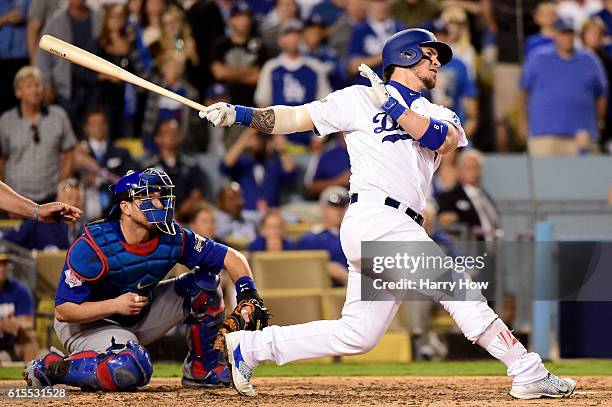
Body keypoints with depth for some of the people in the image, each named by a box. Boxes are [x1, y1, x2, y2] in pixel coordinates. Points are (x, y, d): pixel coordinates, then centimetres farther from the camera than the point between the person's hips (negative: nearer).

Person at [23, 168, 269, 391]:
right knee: (131, 370, -36)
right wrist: (116, 305, -36)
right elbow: (63, 310, -27)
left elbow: (230, 257, -6)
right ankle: (50, 367, -13)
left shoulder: (173, 238, -14)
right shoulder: (93, 246, -29)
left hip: (140, 317, 6)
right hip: (87, 323, -6)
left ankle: (201, 369, 8)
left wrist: (247, 294, -24)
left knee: (204, 283, -6)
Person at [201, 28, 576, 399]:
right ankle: (527, 372, -14)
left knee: (357, 335, 7)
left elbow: (444, 139, -1)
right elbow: (295, 118, 7)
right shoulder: (360, 98, 9)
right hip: (376, 218, -7)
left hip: (398, 230, 7)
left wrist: (392, 107, -8)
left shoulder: (439, 116, 23)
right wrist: (238, 114, -5)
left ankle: (251, 346, 16)